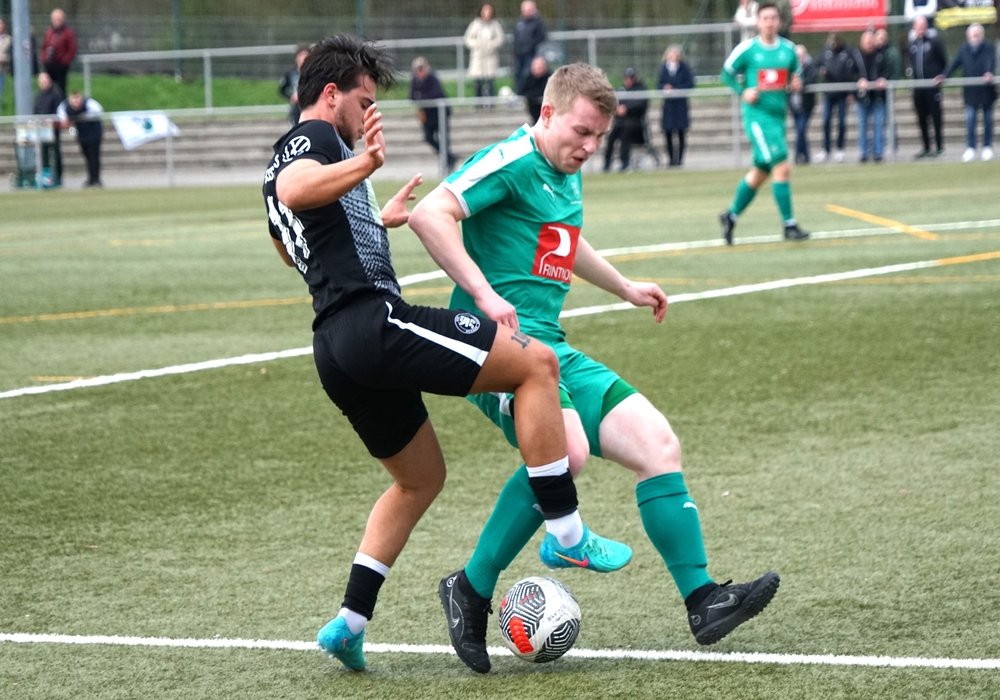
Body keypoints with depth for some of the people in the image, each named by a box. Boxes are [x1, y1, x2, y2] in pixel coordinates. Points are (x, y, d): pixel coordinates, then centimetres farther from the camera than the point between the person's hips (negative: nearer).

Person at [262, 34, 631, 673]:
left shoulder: (285, 157, 27)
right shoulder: (316, 137, -3)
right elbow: (292, 191, -27)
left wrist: (378, 221, 54)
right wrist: (364, 166, -42)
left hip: (336, 351, 11)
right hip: (373, 320, -11)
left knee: (421, 479, 22)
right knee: (538, 362, -9)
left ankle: (351, 622, 14)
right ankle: (566, 532, -11)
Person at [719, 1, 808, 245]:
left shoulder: (788, 49, 7)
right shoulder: (747, 49, -5)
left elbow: (796, 74, 19)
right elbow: (727, 73, 5)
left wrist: (796, 83, -3)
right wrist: (743, 92, -10)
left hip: (778, 115, 6)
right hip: (757, 115, -6)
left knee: (760, 173, 14)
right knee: (782, 167, -15)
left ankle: (731, 215, 31)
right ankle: (789, 225, -9)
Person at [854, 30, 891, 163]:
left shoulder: (881, 55, 4)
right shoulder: (857, 55, 0)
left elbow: (887, 70, 4)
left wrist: (883, 79, -14)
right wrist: (860, 80, -19)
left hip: (878, 94, 0)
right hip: (862, 94, 0)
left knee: (879, 124, -1)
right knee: (862, 124, 4)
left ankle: (878, 152, 4)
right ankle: (864, 153, 11)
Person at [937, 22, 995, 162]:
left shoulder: (988, 49, -2)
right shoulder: (964, 49, 5)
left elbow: (991, 62, -16)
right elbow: (955, 63, 0)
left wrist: (989, 73, -37)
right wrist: (944, 75, -13)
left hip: (986, 89, -1)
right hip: (970, 91, 1)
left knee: (988, 118, 7)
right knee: (970, 118, -6)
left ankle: (987, 147, 17)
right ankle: (970, 148, 0)